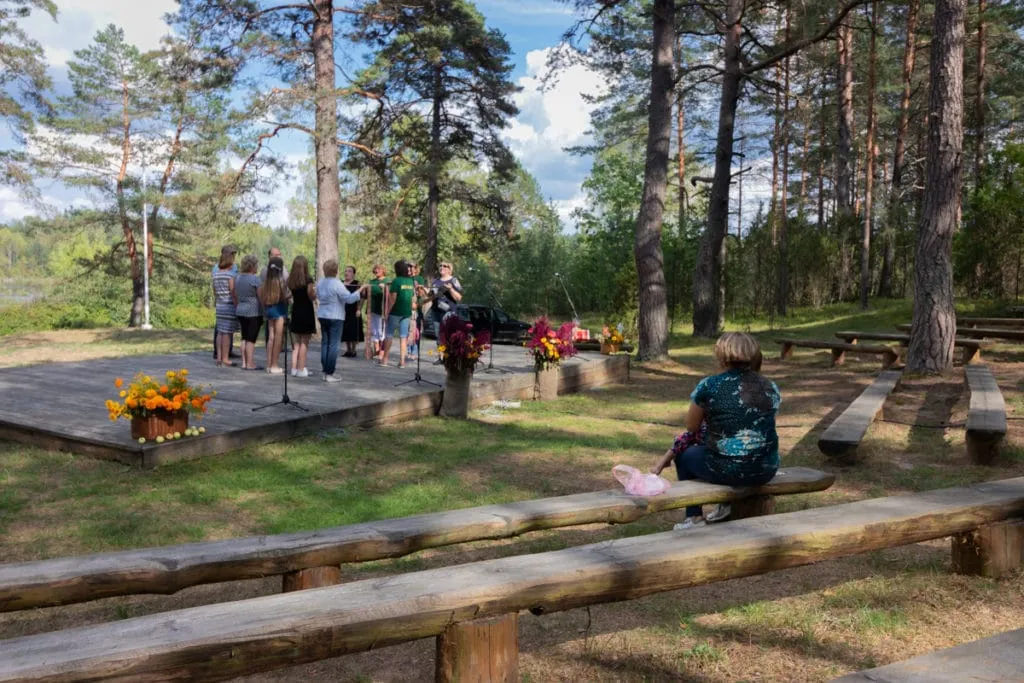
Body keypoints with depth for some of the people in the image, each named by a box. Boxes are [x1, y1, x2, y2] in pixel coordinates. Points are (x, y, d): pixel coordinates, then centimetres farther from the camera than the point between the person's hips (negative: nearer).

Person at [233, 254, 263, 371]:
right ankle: (250, 364, 0)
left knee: (244, 338, 13)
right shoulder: (255, 279, -13)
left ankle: (244, 363, 14)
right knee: (251, 339, -2)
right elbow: (261, 297, -12)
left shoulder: (237, 277, 8)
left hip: (240, 311, 7)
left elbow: (235, 296, 14)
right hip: (254, 312, -7)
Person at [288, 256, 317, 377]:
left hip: (295, 311, 6)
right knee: (304, 342, 1)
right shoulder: (308, 280, -14)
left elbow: (291, 296, 7)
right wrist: (316, 289, 4)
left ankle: (294, 368, 15)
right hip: (306, 311, -6)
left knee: (297, 341, 15)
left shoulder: (290, 281, 3)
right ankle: (301, 369, 2)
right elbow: (312, 297, -12)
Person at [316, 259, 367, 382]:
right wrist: (361, 289, -11)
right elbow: (349, 298, -18)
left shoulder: (320, 283, 7)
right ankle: (330, 373, -2)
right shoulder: (337, 284, -16)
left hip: (322, 316, 7)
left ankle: (325, 372, 14)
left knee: (324, 343, 11)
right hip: (335, 317, -7)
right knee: (333, 345, -3)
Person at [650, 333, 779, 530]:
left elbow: (691, 427, 2)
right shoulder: (770, 387, 2)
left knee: (685, 455, 26)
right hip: (766, 471, 5)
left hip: (727, 471, -5)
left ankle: (694, 517, 28)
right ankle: (726, 505, 35)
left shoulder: (709, 386, -10)